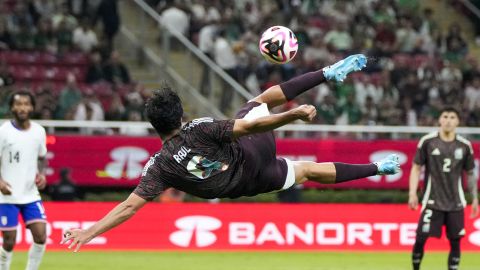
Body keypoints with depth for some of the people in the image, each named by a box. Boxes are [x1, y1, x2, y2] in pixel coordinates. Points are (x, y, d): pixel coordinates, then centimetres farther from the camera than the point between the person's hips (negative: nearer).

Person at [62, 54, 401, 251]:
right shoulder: (200, 129, -30)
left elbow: (131, 205, -27)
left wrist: (90, 232, -27)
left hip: (241, 186, 4)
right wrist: (294, 114, -26)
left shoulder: (160, 165, -23)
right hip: (254, 156, -4)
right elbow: (250, 127, -31)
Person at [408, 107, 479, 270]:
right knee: (420, 239, -8)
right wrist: (412, 193, -8)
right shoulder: (427, 142, -3)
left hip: (455, 203, 2)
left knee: (455, 241, 2)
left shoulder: (464, 145, 3)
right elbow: (416, 168, 2)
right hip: (432, 201, -2)